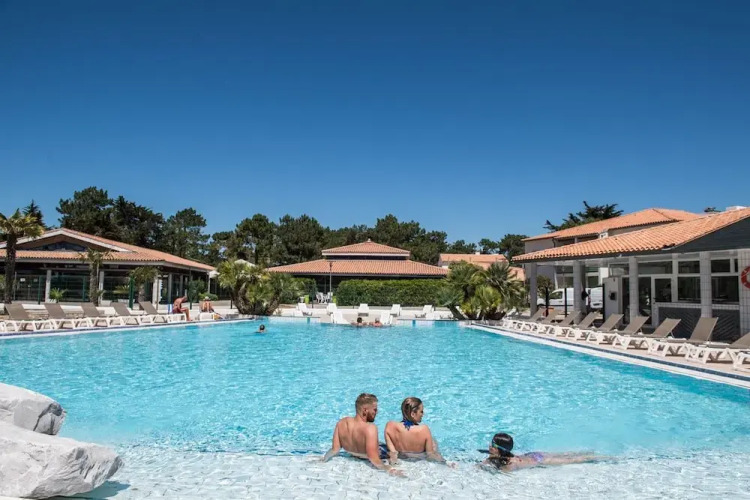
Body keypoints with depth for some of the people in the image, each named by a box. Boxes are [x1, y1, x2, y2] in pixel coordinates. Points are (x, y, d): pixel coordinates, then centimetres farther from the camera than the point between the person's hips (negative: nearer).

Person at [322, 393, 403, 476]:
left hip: (355, 456, 6)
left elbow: (334, 450, -15)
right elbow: (374, 460, -42)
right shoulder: (370, 428, -37)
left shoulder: (341, 423, -20)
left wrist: (324, 458, -4)